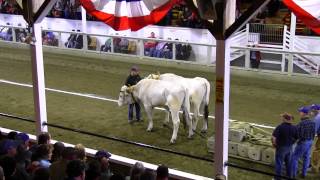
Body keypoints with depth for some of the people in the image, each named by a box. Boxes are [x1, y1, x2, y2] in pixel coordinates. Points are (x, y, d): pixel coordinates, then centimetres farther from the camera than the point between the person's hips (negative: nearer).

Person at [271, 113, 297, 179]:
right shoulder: (294, 128, -4)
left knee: (279, 163, 7)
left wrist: (274, 144, -8)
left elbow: (273, 137, -25)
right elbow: (296, 138, 4)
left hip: (281, 147, -5)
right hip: (290, 148, 5)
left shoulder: (280, 127, -22)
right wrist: (291, 143, 15)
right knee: (288, 163, 20)